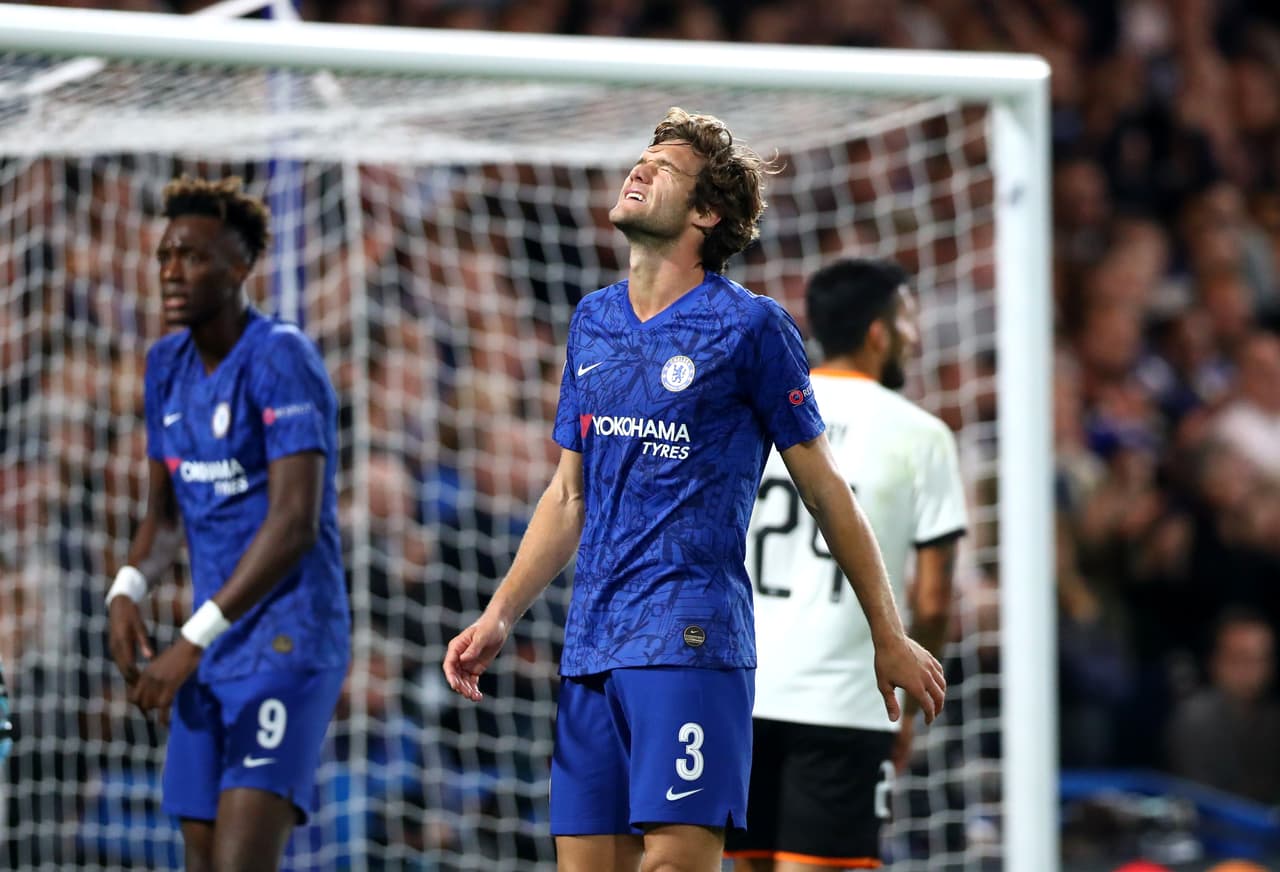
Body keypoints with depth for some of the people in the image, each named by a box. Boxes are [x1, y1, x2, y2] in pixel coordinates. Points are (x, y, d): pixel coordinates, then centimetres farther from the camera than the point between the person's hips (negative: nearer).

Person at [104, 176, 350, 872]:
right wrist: (126, 593, -4)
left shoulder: (281, 358, -14)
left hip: (290, 640, -8)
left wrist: (191, 643, -24)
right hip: (211, 658, 8)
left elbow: (295, 523, -22)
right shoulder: (168, 364, 11)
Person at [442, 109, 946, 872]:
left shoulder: (750, 326, -3)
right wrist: (498, 620, 12)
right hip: (590, 649, 6)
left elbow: (827, 490, 1)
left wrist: (891, 639, 4)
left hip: (691, 638, -6)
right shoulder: (593, 321, 15)